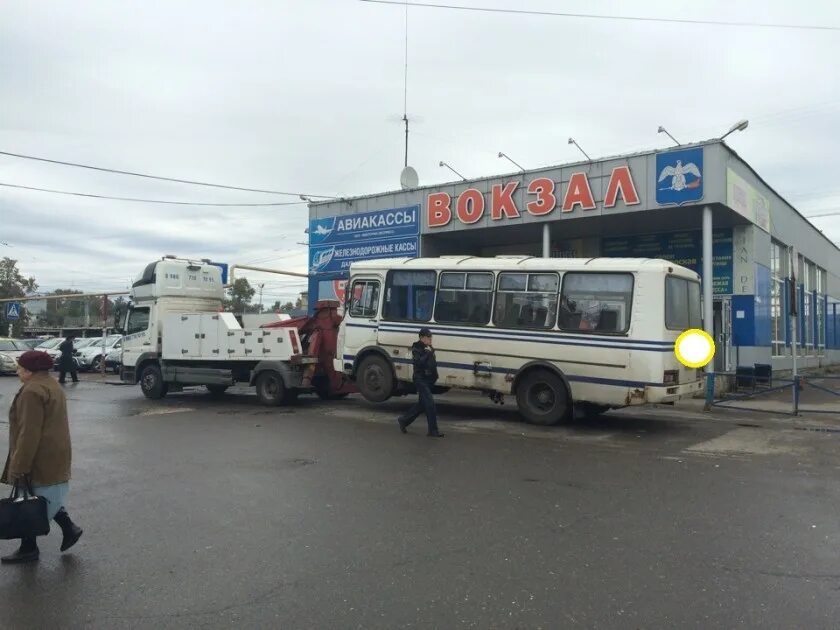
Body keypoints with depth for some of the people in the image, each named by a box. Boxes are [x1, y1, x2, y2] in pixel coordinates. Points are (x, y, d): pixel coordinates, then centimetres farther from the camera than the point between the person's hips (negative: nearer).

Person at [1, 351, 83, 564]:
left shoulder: (32, 391, -20)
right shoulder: (52, 386, 12)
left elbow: (29, 433, -22)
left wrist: (19, 466, -18)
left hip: (38, 458, -9)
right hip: (54, 456, 10)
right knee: (47, 497, 20)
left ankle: (29, 549, 16)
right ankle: (69, 529, 20)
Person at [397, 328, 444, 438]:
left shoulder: (429, 348, 14)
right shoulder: (417, 349, -9)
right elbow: (418, 362, -24)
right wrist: (427, 353, -23)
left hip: (429, 379, 9)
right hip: (421, 380, -9)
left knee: (422, 404, 14)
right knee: (430, 404, -12)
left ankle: (403, 420, 28)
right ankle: (433, 431, -7)